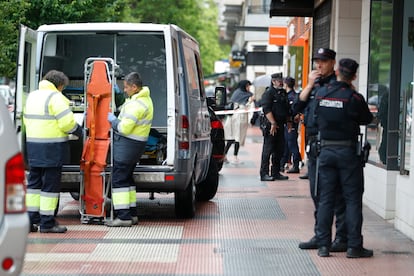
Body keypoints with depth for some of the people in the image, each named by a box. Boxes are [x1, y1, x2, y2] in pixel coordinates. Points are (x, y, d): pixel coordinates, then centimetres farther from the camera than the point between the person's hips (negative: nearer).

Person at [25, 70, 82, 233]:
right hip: (52, 149, -8)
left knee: (34, 183, 13)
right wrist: (79, 132, 1)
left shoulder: (32, 96, 15)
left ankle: (30, 220, 13)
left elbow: (27, 120, 19)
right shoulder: (55, 97, -11)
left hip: (33, 146, 8)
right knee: (50, 184, -2)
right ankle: (47, 222, 0)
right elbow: (67, 122, -15)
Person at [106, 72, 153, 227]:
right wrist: (116, 118, 12)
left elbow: (124, 128, -24)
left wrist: (112, 119, -7)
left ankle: (123, 216, -10)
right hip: (137, 144, 10)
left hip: (126, 144, -10)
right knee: (127, 178, 17)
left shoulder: (136, 105, -22)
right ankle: (132, 214, 21)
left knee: (119, 179, -8)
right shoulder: (145, 98, 13)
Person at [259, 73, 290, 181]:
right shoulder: (268, 93, -8)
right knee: (268, 150, -7)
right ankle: (264, 174, -5)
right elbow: (267, 110, -17)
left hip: (280, 125, 8)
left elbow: (287, 109, 26)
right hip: (270, 125, -8)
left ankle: (276, 172, 18)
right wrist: (273, 123, -24)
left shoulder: (284, 93, 17)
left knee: (279, 150, 10)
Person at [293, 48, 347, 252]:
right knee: (317, 193, 13)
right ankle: (320, 235, 21)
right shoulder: (314, 84, 17)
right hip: (313, 144, 8)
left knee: (336, 193, -5)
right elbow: (297, 108, 7)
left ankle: (342, 238, -1)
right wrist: (309, 85, 0)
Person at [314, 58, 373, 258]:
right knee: (353, 199, 2)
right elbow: (367, 120, 1)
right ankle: (354, 246, 2)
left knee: (325, 198, 8)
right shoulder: (353, 97, -13)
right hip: (348, 151, -4)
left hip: (326, 150, 4)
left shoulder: (320, 94, 0)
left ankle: (323, 245, 8)